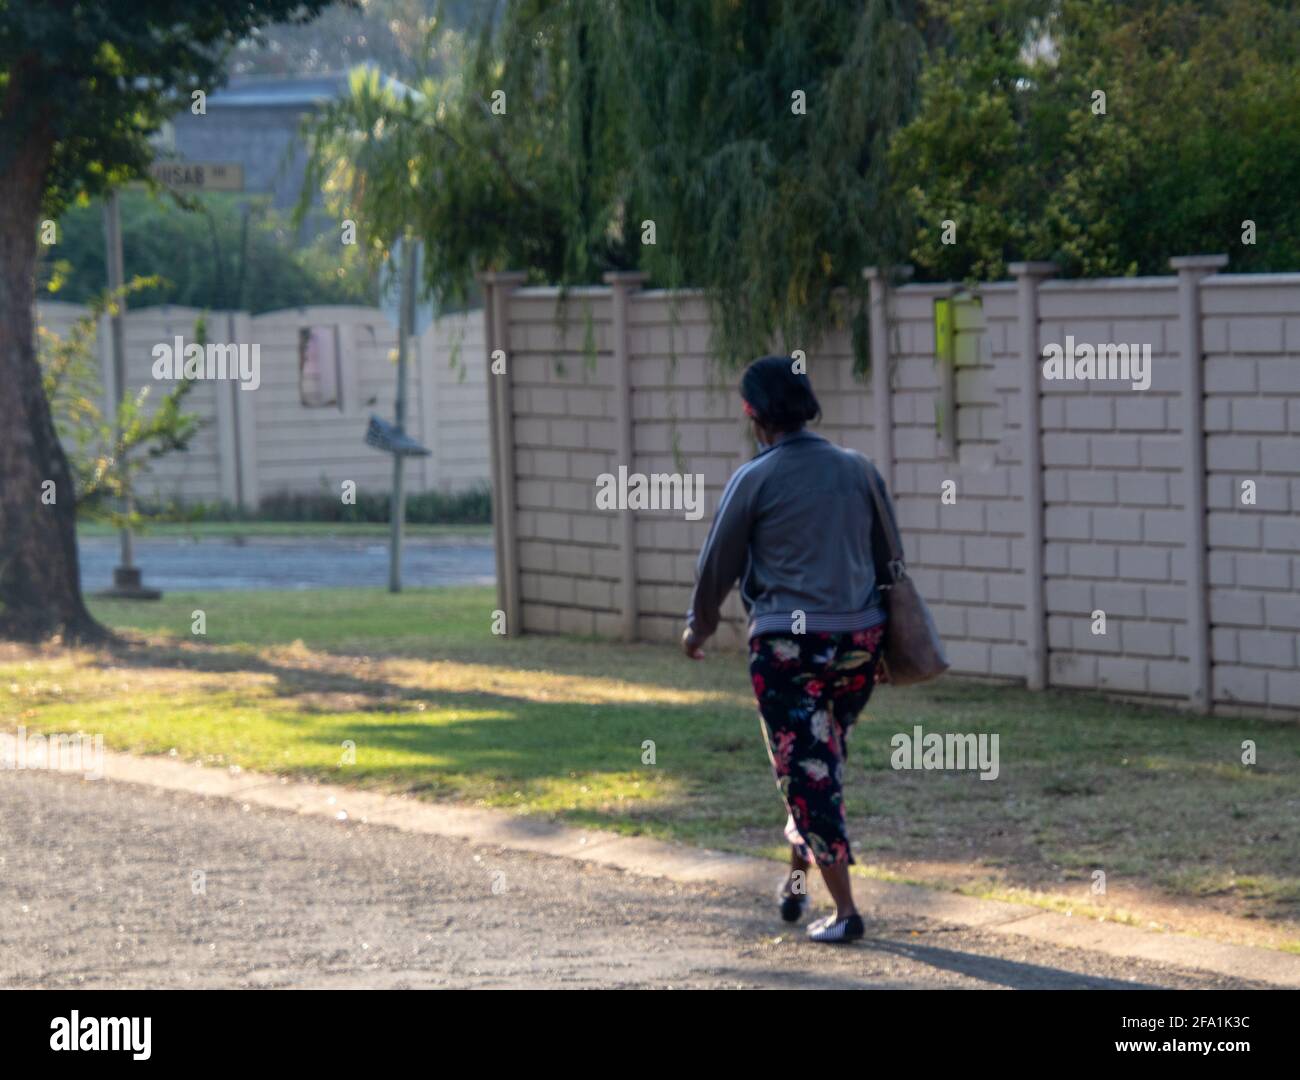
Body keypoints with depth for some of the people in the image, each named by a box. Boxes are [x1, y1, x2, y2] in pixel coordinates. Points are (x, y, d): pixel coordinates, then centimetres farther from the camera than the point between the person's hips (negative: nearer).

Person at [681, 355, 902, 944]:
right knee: (825, 758, 22)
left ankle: (844, 910, -1)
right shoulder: (857, 469, 6)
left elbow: (718, 563, 2)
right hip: (860, 639, 5)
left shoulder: (756, 479, -7)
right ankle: (798, 875, 27)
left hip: (787, 643, -4)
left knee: (806, 770, 1)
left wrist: (700, 625, 21)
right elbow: (885, 556, 12)